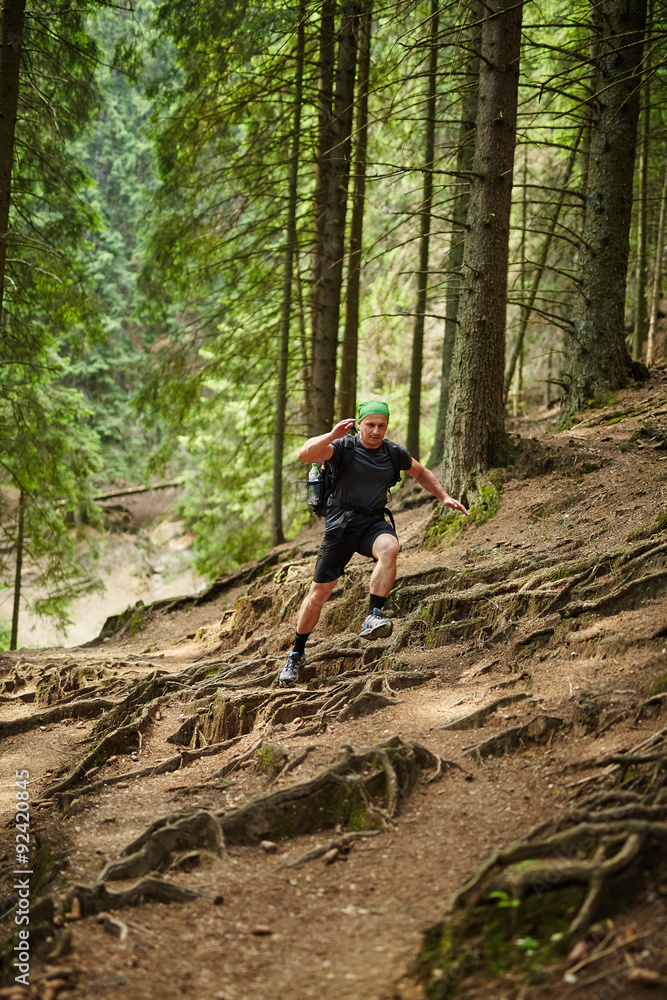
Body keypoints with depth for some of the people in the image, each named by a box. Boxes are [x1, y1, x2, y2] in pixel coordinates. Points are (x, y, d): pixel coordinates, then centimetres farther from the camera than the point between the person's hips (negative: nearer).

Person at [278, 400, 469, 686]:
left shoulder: (394, 453, 4)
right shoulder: (344, 447, -8)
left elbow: (421, 473, 24)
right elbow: (305, 454, -26)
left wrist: (444, 497, 16)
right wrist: (331, 435, -38)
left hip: (374, 522, 2)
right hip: (341, 523, -2)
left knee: (389, 548, -35)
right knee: (319, 591, -2)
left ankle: (373, 618, -35)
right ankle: (297, 654, 16)